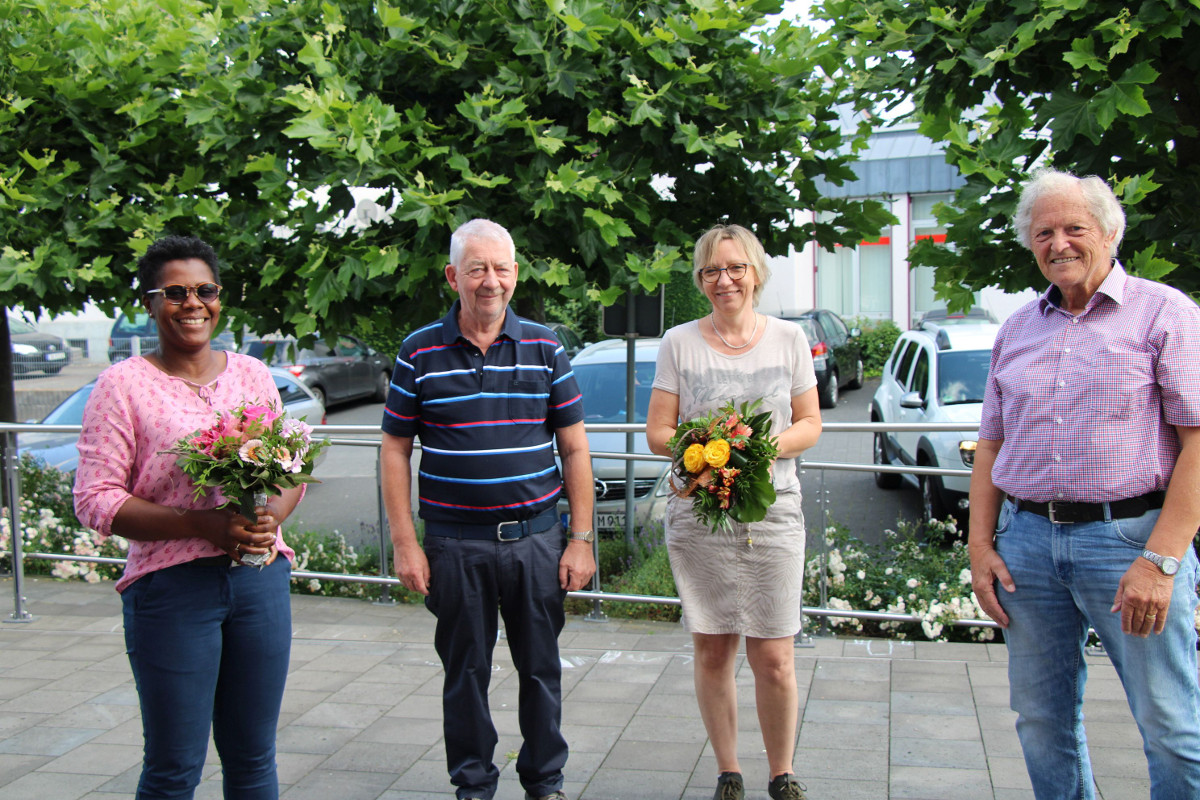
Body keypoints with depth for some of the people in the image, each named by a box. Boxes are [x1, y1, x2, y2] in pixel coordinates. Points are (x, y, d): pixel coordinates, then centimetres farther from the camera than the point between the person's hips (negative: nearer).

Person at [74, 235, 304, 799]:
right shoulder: (123, 384, -3)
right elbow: (95, 501, -8)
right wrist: (202, 525, -18)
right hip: (171, 585, -4)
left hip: (261, 578, 4)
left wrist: (270, 518, -8)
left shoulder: (252, 373, 10)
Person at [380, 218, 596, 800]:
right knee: (465, 670, 10)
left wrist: (581, 539, 0)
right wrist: (404, 544, -3)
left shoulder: (544, 348, 4)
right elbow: (395, 451, 3)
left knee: (541, 666, 10)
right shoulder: (420, 352, 0)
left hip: (536, 539, 1)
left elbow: (575, 450, 6)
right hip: (454, 544, -1)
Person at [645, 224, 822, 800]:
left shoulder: (789, 338, 7)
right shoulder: (679, 342, 6)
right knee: (712, 650, 6)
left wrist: (769, 445, -12)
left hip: (773, 513, 0)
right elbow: (657, 432, 5)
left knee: (773, 658, -2)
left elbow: (810, 425, 9)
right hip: (698, 514, 0)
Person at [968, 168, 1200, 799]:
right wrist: (980, 545, 6)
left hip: (1129, 535, -5)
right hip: (1027, 540, 5)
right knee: (1041, 719, 13)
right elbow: (990, 446, 17)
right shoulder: (1017, 331, 14)